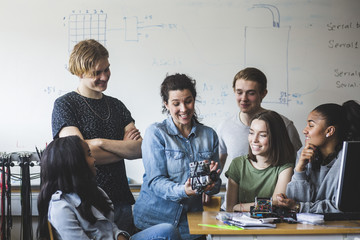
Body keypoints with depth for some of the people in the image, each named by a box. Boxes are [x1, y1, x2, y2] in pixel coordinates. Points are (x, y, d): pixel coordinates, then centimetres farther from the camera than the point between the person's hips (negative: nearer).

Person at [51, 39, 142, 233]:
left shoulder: (116, 105, 13)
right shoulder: (64, 105, -3)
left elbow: (141, 148, 0)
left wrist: (101, 142, -13)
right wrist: (124, 148, -4)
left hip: (120, 201, 5)